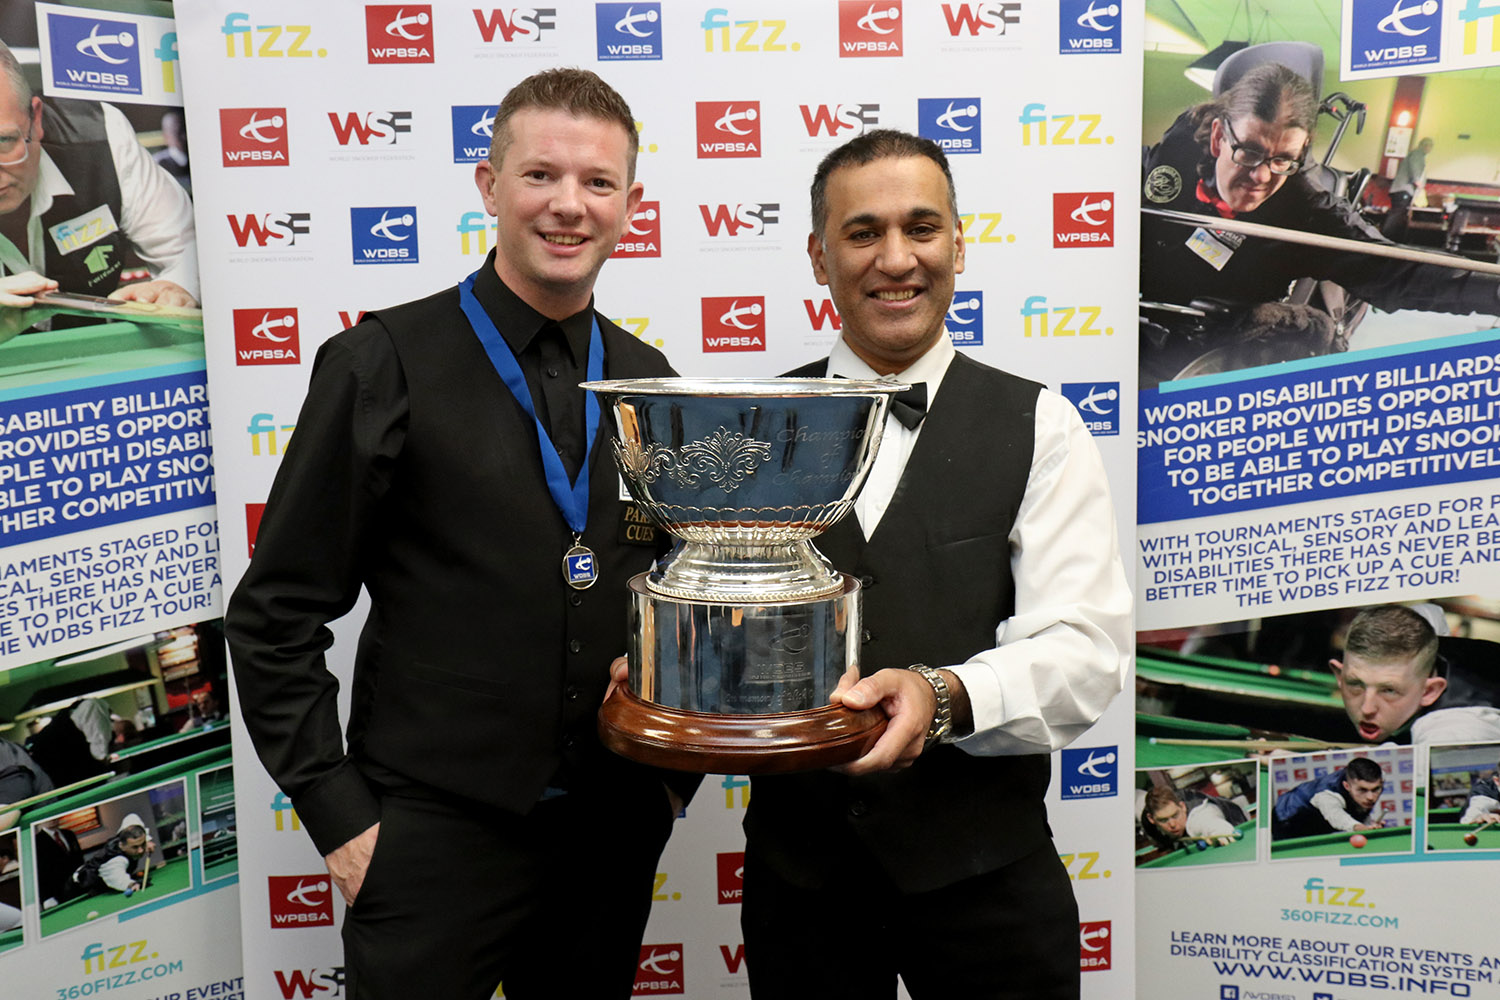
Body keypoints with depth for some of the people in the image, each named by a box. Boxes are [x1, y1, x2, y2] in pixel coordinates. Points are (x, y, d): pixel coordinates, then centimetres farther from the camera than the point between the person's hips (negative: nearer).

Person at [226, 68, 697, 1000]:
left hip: (616, 831, 5)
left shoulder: (650, 382, 5)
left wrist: (678, 769, 6)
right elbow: (276, 618, -7)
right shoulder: (385, 364, -9)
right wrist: (340, 816, -10)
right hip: (433, 837, -4)